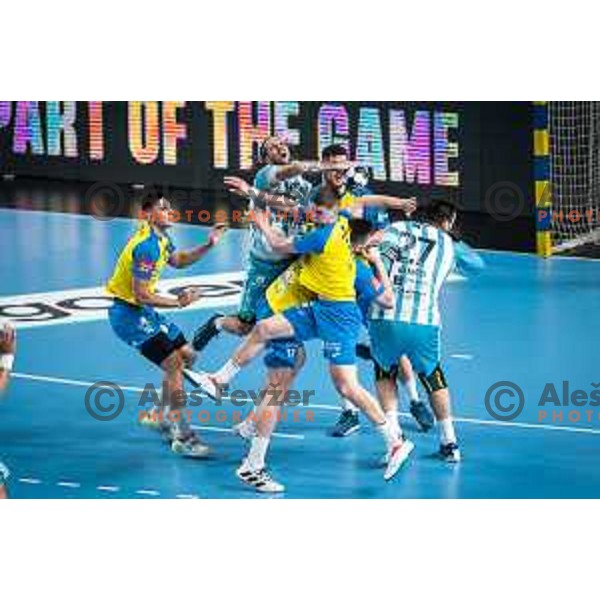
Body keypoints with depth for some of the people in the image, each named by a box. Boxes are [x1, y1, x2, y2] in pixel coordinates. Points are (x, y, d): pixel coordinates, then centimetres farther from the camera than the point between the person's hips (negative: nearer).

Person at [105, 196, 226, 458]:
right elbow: (141, 295, -26)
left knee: (187, 355, 15)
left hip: (143, 312, 10)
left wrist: (208, 246, 12)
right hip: (128, 313, -10)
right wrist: (178, 303, -25)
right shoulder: (146, 246, -25)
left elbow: (178, 260, 25)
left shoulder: (161, 238, 5)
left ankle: (159, 416, 28)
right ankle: (181, 437, -13)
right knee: (174, 363, -16)